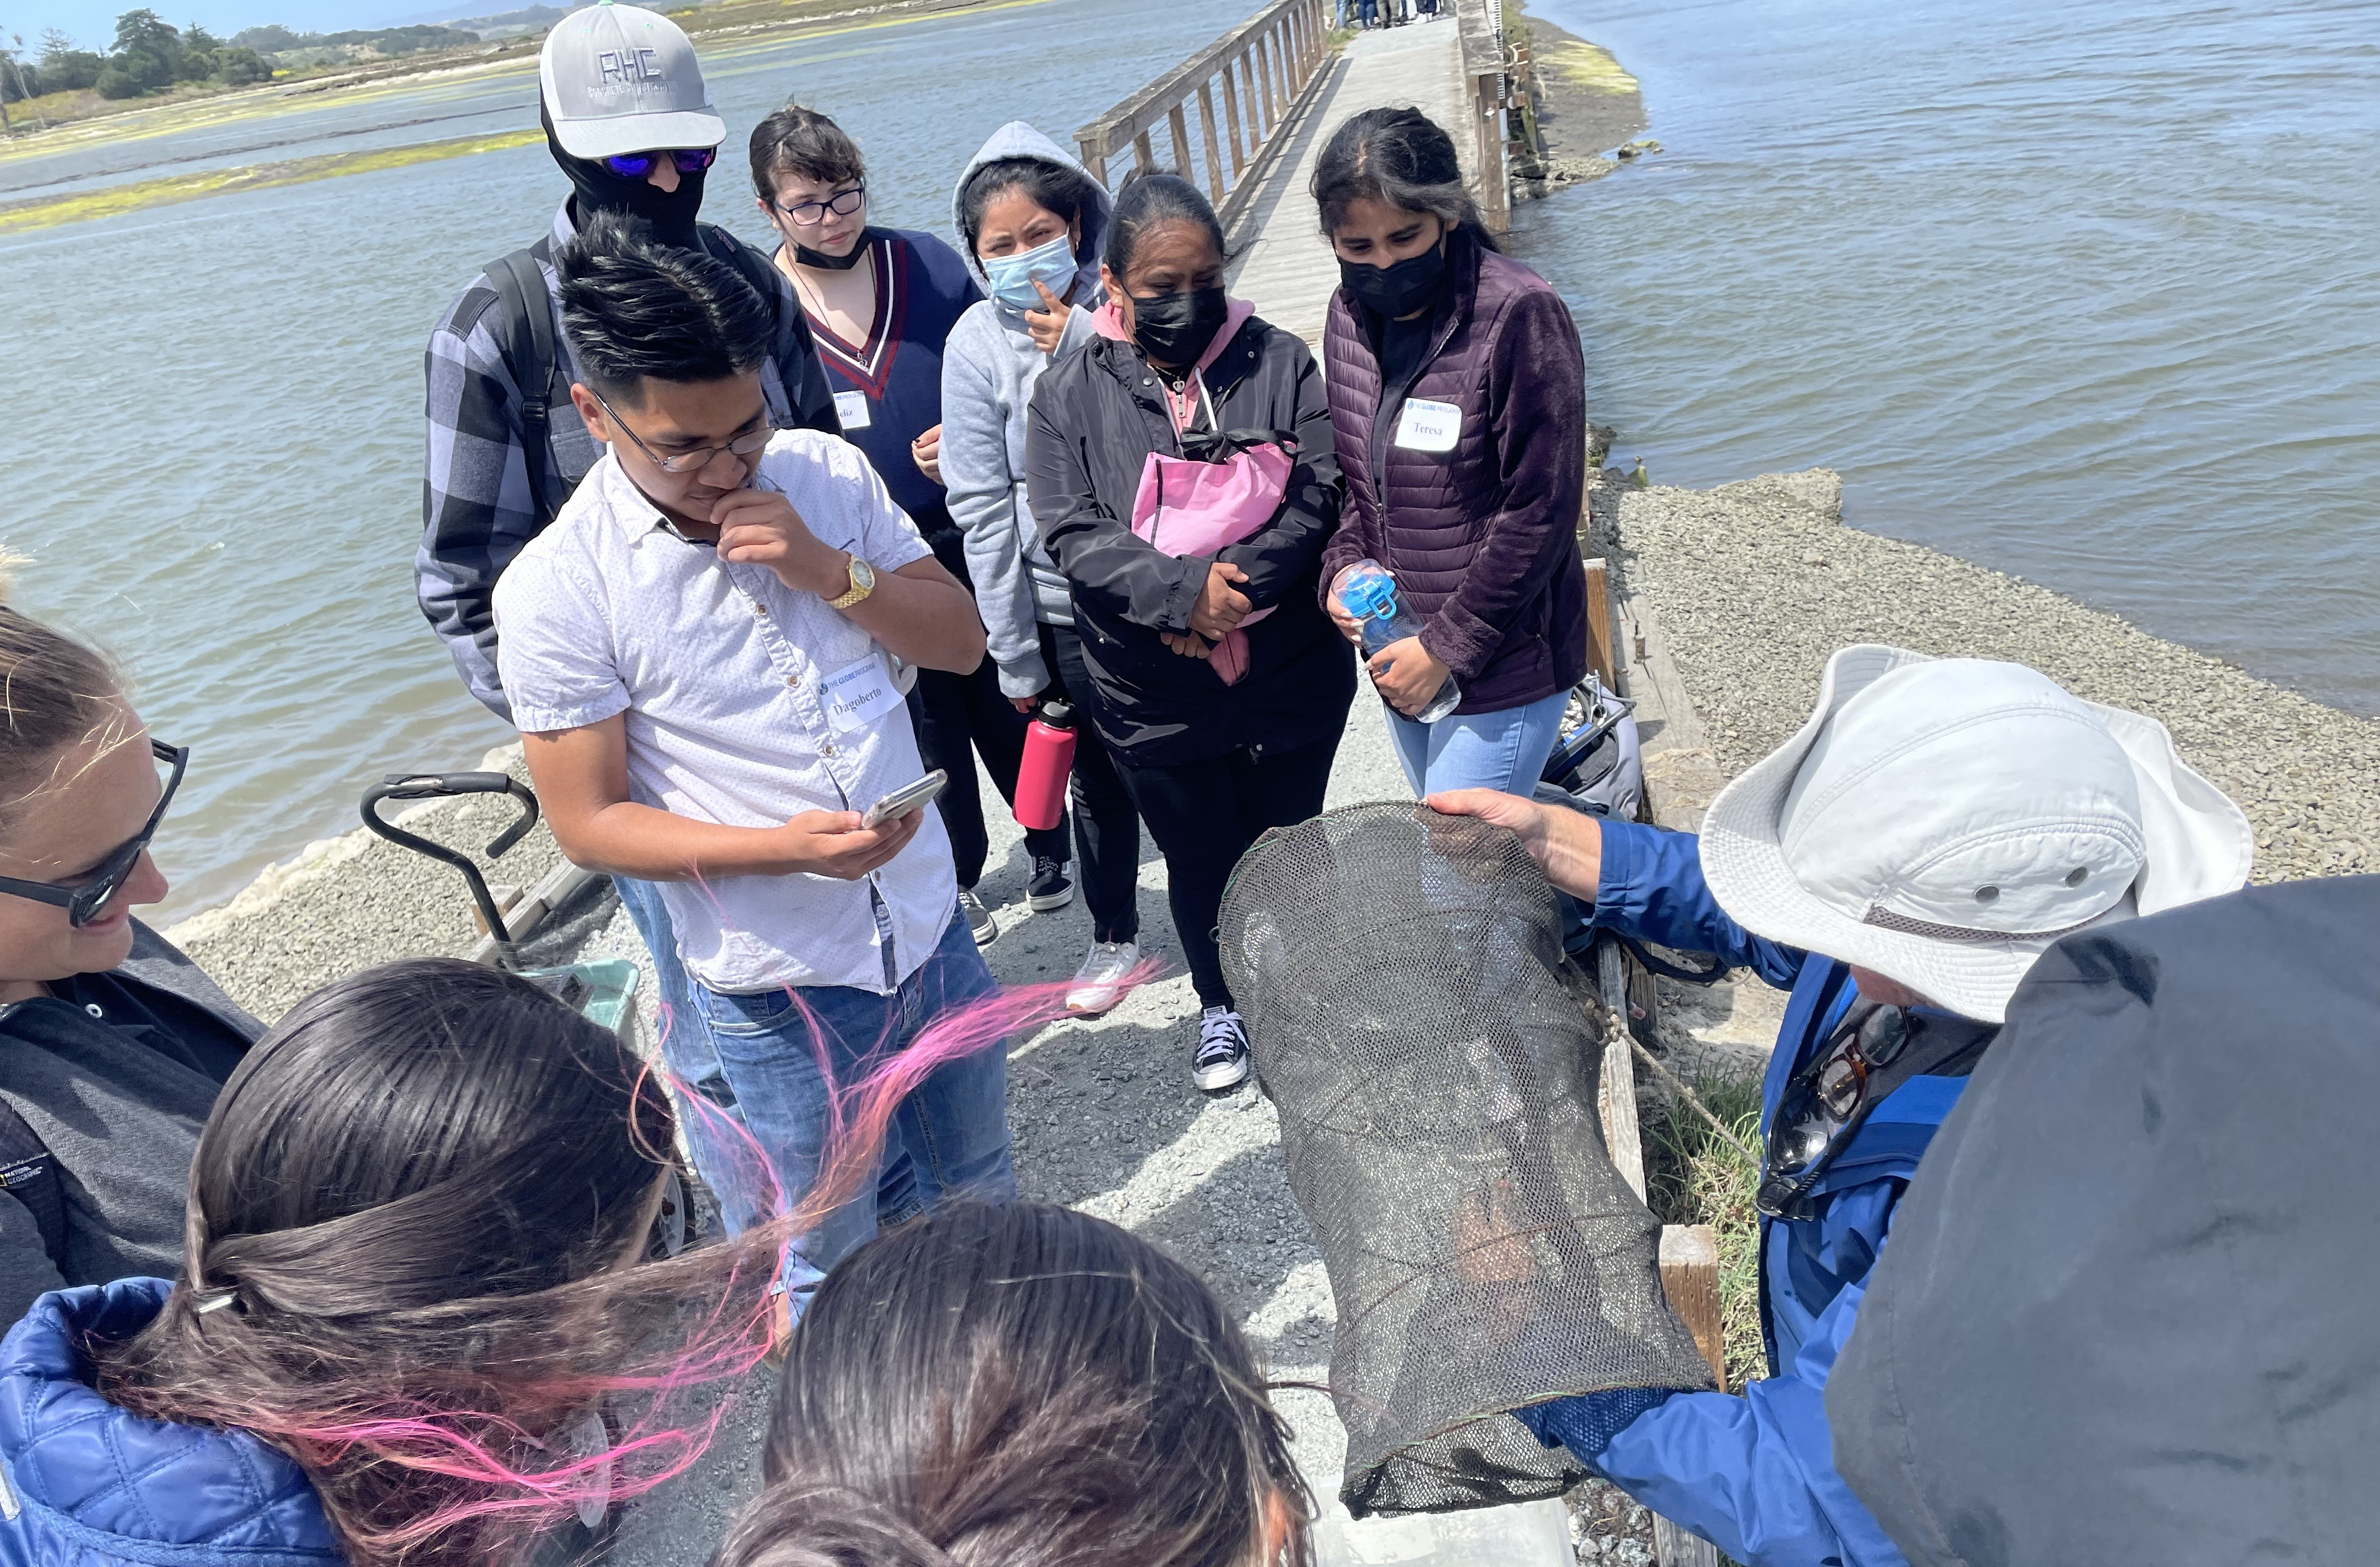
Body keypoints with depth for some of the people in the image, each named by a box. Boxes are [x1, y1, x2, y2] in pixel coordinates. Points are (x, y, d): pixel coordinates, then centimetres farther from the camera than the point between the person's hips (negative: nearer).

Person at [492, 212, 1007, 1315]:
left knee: (976, 1203, 26)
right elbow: (588, 823, -12)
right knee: (827, 1271, 15)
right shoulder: (557, 591, -16)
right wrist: (784, 848, -27)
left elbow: (960, 641, -1)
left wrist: (831, 571, -19)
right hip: (780, 991, -4)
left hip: (930, 927, 5)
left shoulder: (829, 473, -4)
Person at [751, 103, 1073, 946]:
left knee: (1009, 696, 13)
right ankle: (954, 881, 33)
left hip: (972, 533, 1)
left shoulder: (929, 263, -2)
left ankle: (1049, 842, 37)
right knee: (925, 721, 12)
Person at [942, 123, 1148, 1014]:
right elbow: (982, 507, -6)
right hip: (1067, 607, 0)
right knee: (1100, 779, 15)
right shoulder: (977, 345, -7)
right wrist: (1015, 655, -5)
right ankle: (1114, 935, 38)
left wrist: (1088, 342, -23)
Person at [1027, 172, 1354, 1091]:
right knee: (1199, 861, 16)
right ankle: (1220, 1003, 43)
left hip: (1290, 679, 1)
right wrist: (1182, 590, -24)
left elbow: (1320, 495, -10)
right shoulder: (1070, 393, -3)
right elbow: (1071, 535, -11)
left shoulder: (1277, 363, -3)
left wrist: (1230, 588, -23)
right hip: (1154, 697, 0)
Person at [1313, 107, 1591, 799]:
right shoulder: (1351, 314, 3)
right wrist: (1343, 566, -5)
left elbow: (1540, 512, -19)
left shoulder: (1519, 315, -19)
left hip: (1501, 665, -7)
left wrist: (1449, 645, -17)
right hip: (1399, 652, 7)